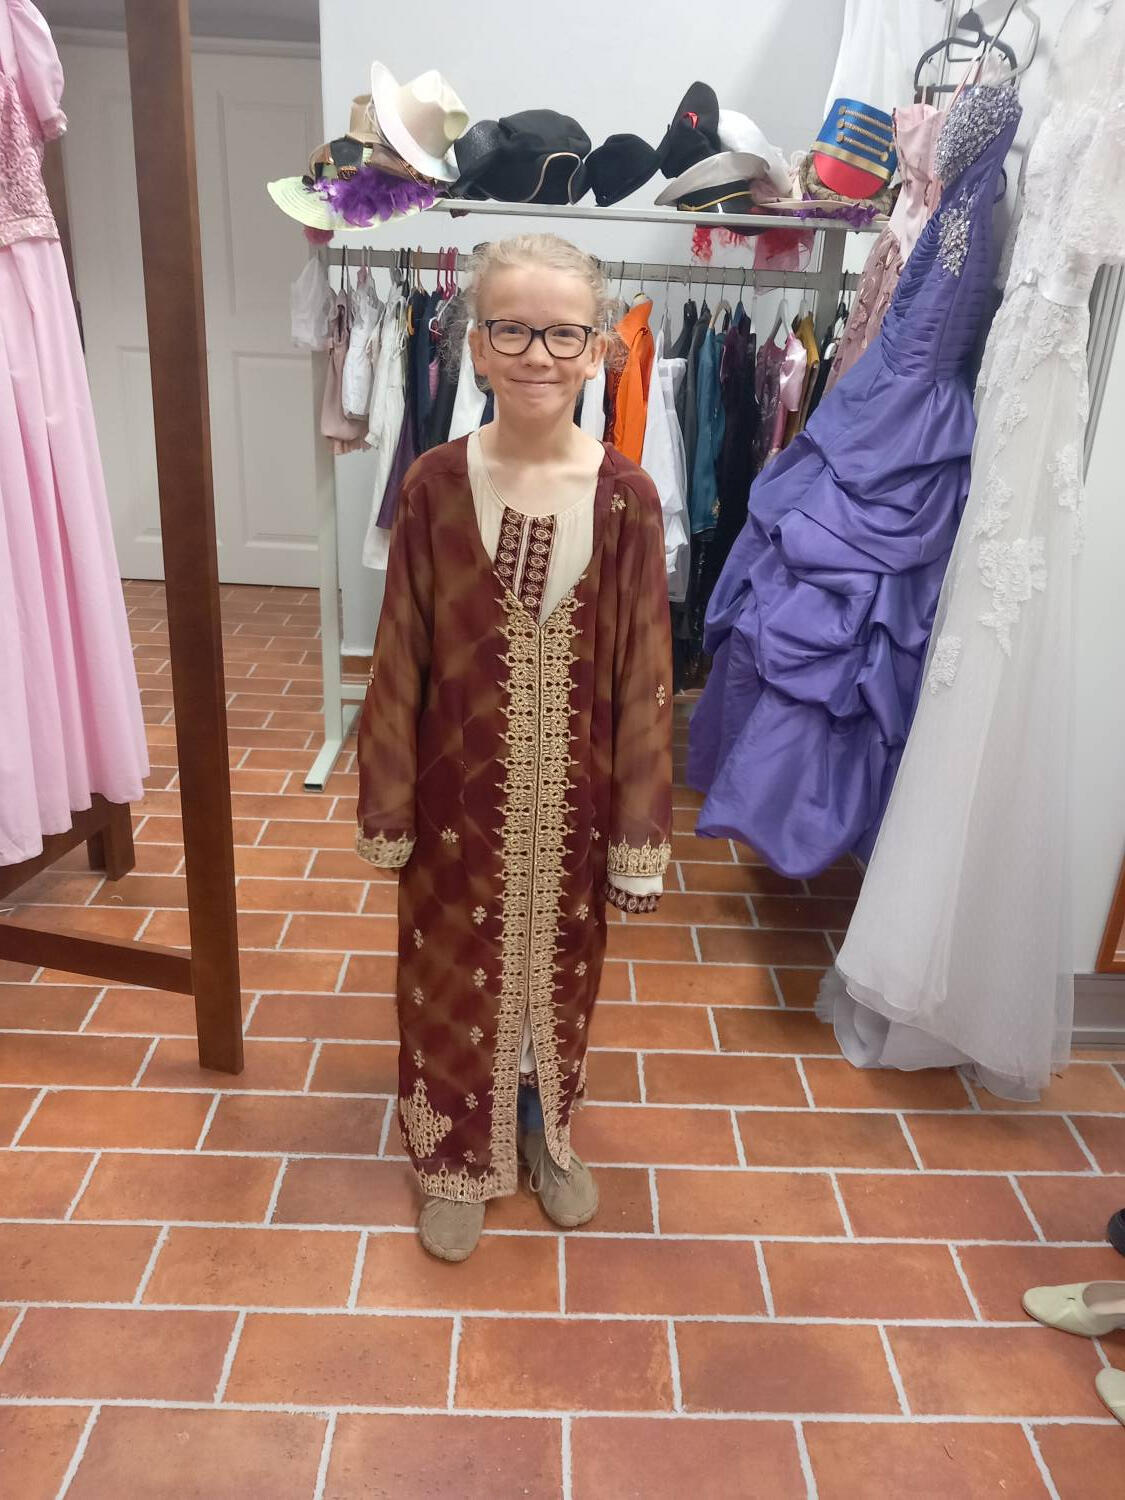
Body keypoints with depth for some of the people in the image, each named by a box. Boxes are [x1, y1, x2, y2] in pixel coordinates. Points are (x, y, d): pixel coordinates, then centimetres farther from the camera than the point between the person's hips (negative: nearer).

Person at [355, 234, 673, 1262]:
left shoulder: (626, 497, -10)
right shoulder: (436, 484, -9)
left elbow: (643, 676, -6)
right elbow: (400, 659, -4)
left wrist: (639, 833, -5)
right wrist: (387, 806, -2)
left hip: (572, 796, 1)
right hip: (461, 792, 0)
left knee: (559, 966, 20)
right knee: (455, 977, 16)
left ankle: (545, 1131, 49)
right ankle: (457, 1155, 42)